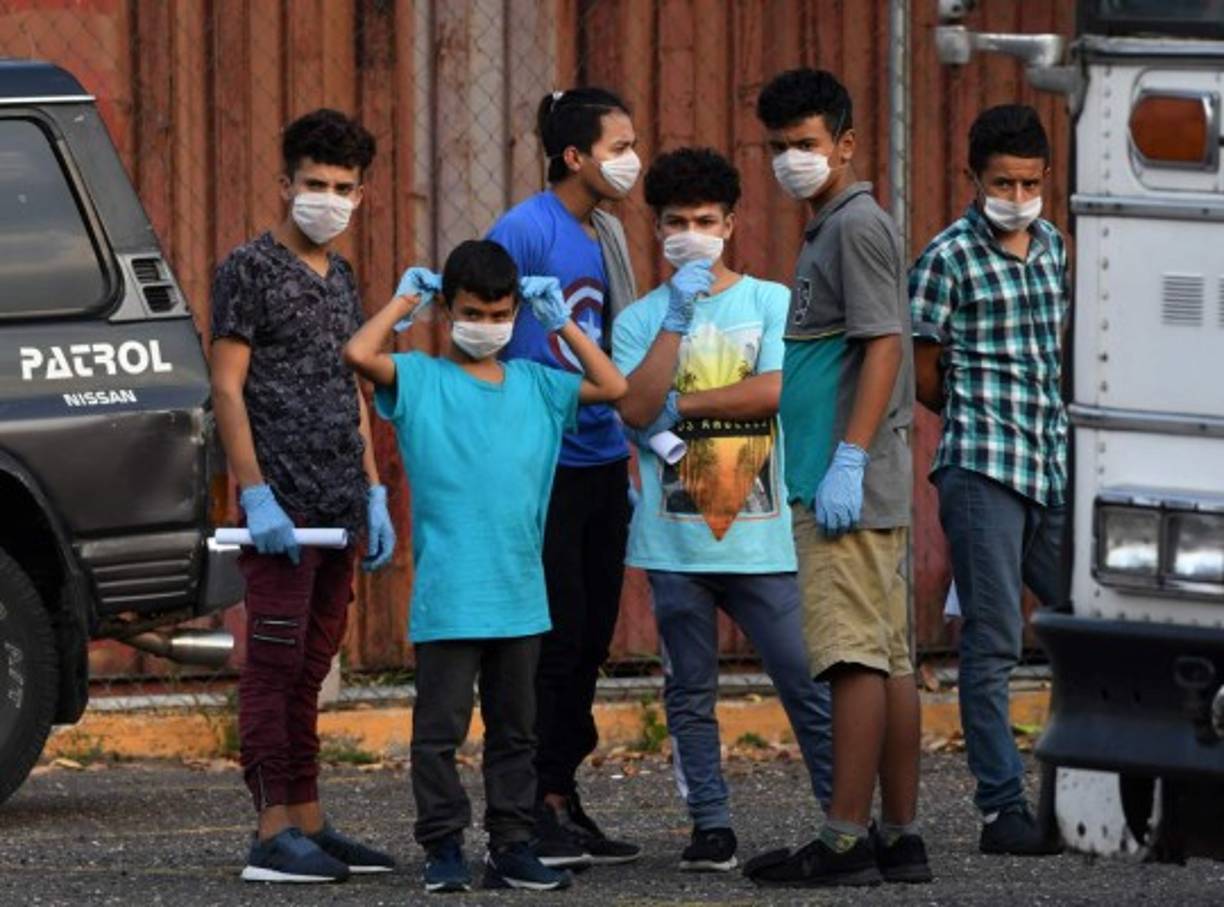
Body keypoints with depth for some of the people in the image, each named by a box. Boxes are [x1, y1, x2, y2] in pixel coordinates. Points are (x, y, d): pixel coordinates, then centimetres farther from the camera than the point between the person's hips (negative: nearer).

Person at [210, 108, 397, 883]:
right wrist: (256, 496, -16)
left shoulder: (340, 278, 17)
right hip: (283, 505, -7)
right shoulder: (251, 270, -5)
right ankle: (275, 835, -9)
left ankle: (309, 826, 13)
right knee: (274, 666, -8)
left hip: (339, 508, 8)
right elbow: (227, 389, -10)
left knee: (308, 671, 10)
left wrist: (373, 497, 15)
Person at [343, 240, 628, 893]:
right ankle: (443, 849, 3)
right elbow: (359, 354, -17)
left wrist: (563, 322, 10)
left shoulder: (535, 385, 12)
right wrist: (404, 301, -3)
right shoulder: (420, 380, -1)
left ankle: (512, 846, 15)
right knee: (440, 728, -3)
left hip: (520, 594, 4)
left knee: (515, 728, 10)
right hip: (446, 598, -4)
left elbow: (614, 388, 11)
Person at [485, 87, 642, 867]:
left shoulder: (607, 235, 13)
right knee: (554, 639, -7)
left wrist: (630, 462, 19)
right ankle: (531, 810, -1)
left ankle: (562, 800, 18)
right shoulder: (523, 233, -11)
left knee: (590, 640, 10)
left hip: (602, 461, 8)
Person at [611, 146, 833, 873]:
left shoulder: (771, 303, 5)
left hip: (762, 535, -2)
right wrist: (676, 318, -12)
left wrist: (682, 406, -5)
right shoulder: (641, 320, 8)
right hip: (675, 537, 2)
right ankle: (712, 828, 11)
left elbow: (776, 389, -9)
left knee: (809, 683, -4)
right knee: (691, 694, 5)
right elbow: (636, 410, -8)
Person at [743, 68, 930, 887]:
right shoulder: (828, 230, 21)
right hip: (875, 489, 10)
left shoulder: (857, 224, -9)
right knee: (889, 660, 9)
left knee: (856, 658, -11)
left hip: (853, 483, -10)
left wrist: (848, 460, -22)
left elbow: (883, 345, -17)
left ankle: (846, 842, -13)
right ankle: (901, 837, 11)